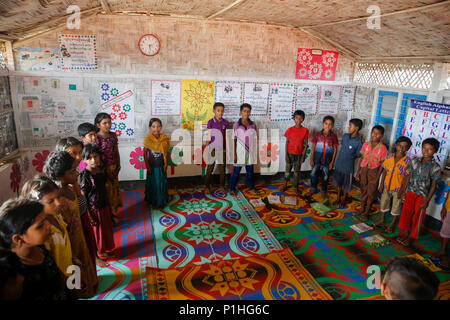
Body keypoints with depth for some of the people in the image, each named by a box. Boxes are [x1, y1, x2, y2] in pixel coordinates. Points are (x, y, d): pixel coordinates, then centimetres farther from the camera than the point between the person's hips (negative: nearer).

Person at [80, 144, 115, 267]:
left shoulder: (101, 169, -3)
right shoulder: (85, 175, -22)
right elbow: (82, 197, -18)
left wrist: (109, 205, 13)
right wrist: (89, 215, -17)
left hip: (104, 206, 7)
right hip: (93, 209, -7)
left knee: (107, 229, 21)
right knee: (96, 231, 11)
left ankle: (104, 250, 44)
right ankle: (96, 256, 32)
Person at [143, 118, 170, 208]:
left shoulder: (165, 139, -8)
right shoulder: (148, 139, -12)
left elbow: (167, 153, 0)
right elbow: (145, 153, -6)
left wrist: (166, 164, -4)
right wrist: (147, 165, -7)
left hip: (161, 166, 1)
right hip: (152, 166, -1)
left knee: (162, 183, 12)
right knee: (153, 183, 12)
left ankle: (162, 201, 30)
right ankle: (153, 201, 29)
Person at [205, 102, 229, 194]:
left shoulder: (225, 123, 1)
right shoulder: (210, 122, -5)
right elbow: (209, 138, -3)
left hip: (222, 149, 2)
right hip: (212, 148, -2)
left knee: (222, 168, 9)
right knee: (210, 168, 6)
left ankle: (222, 186, 24)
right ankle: (207, 187, 19)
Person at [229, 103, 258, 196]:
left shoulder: (253, 125, 1)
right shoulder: (236, 124, -6)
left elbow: (254, 139, 6)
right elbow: (234, 140, -4)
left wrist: (254, 152, 5)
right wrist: (234, 154, -8)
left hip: (250, 152, 3)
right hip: (240, 151, -2)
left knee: (250, 171, 14)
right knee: (236, 171, 5)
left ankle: (251, 187, 30)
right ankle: (232, 189, 20)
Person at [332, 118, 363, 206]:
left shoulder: (358, 142, -20)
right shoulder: (345, 136, -4)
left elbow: (358, 155, -8)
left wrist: (349, 158, -2)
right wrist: (341, 158, 5)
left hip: (348, 167, -5)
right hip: (338, 164, 5)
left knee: (346, 184, 14)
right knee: (338, 182, 20)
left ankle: (343, 199, 35)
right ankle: (338, 197, 39)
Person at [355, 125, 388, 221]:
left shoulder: (382, 148, -11)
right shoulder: (366, 144, -1)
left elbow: (382, 164, -8)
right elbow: (362, 159, 5)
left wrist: (377, 177, -12)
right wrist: (358, 172, 5)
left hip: (374, 172, -3)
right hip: (364, 170, 3)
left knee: (371, 192, 6)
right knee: (363, 190, 15)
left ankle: (366, 212, 20)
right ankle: (362, 209, 32)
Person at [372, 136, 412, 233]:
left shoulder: (407, 161, -17)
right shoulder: (389, 157, -8)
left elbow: (407, 178, -13)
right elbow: (384, 171, 0)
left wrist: (402, 191, -14)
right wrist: (381, 185, 1)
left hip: (398, 188, -3)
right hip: (387, 186, 3)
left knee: (396, 206, 13)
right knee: (384, 202, 19)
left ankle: (392, 223, 32)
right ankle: (382, 219, 40)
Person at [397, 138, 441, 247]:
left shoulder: (435, 167, -13)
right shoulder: (415, 161, -3)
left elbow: (433, 186, -9)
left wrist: (427, 201, -10)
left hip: (423, 195, -3)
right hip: (410, 192, 3)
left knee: (418, 217, 9)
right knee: (406, 212, 12)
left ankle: (411, 236, 25)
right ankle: (403, 233, 30)